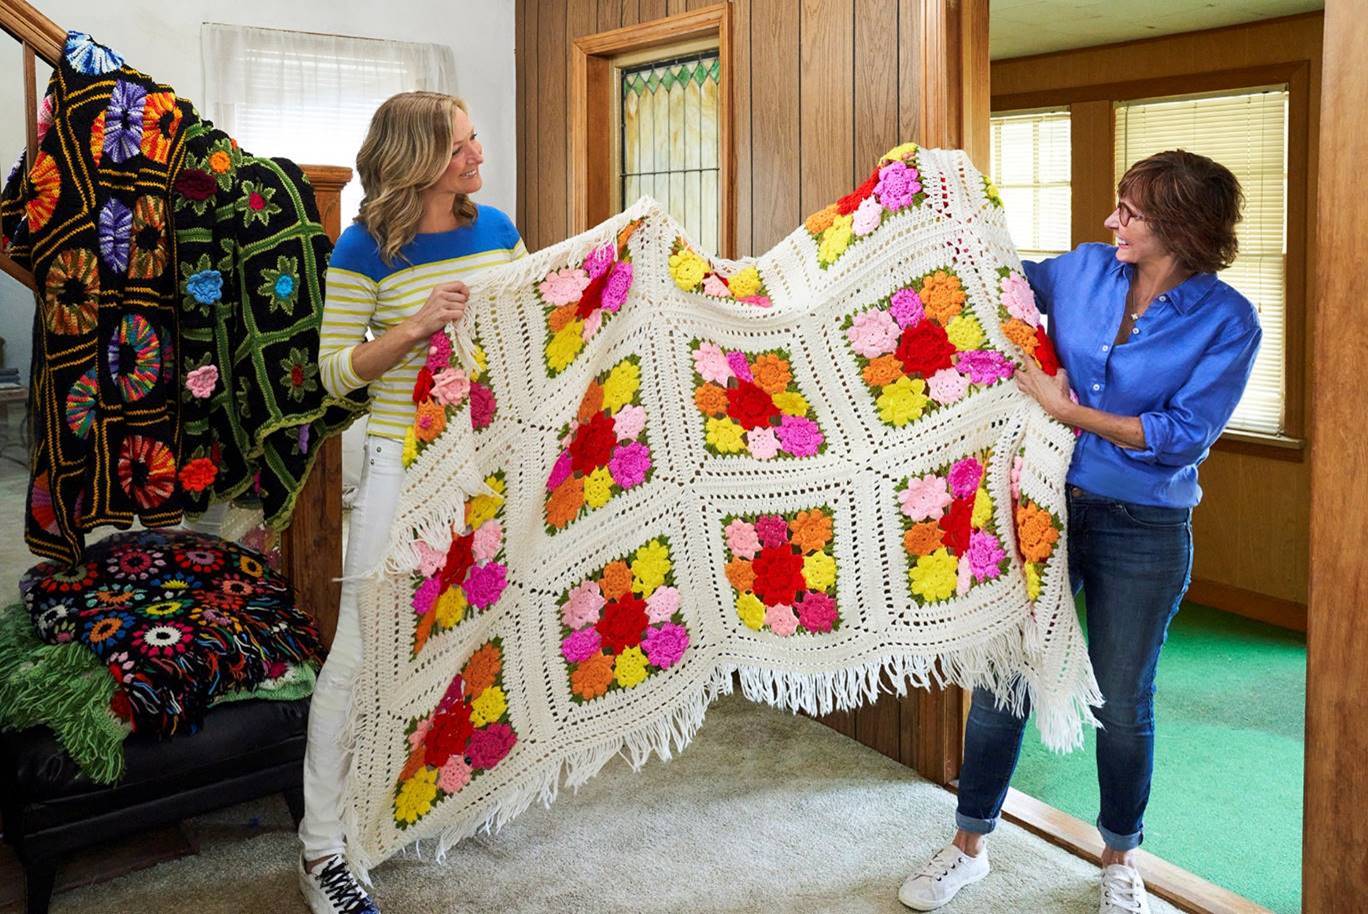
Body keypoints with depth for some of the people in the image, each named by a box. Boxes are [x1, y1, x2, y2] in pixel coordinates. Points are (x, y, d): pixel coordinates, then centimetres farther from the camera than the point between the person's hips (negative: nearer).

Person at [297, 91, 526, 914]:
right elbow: (336, 370, -7)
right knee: (362, 652, -3)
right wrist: (416, 327, -21)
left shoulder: (496, 228, 4)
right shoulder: (366, 250, -10)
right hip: (406, 466, -5)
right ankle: (322, 847, 11)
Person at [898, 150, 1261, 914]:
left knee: (1124, 702, 10)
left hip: (1143, 530, -3)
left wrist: (1070, 411, -19)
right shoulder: (1084, 271, -1)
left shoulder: (1228, 321, -10)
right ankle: (970, 846, 25)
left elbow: (1184, 436, -16)